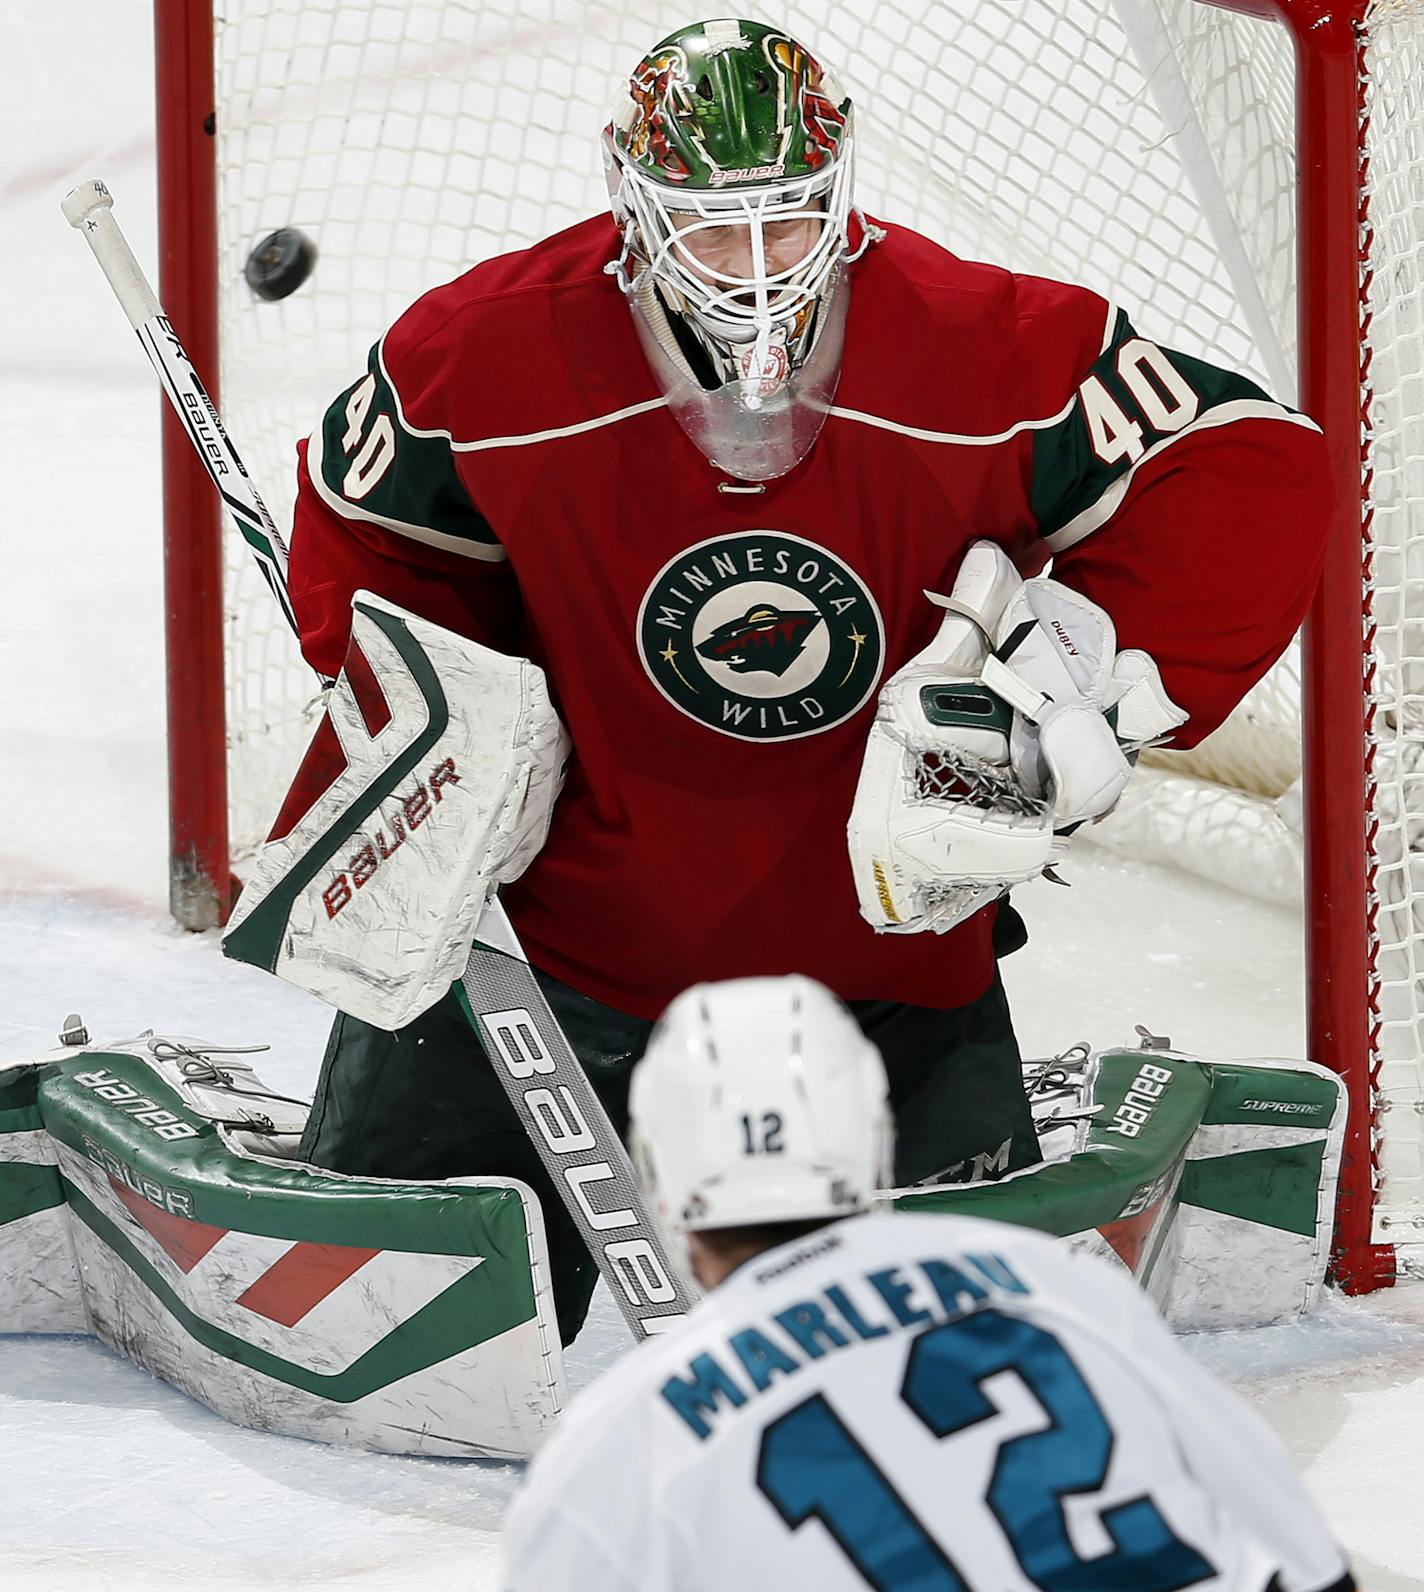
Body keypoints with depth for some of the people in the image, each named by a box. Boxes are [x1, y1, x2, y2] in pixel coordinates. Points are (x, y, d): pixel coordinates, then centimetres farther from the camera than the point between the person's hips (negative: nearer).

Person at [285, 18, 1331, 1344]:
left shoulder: (986, 351, -19)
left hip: (878, 917, 0)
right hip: (574, 898, 0)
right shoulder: (488, 360, -15)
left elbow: (1249, 468, -13)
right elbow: (366, 529, 4)